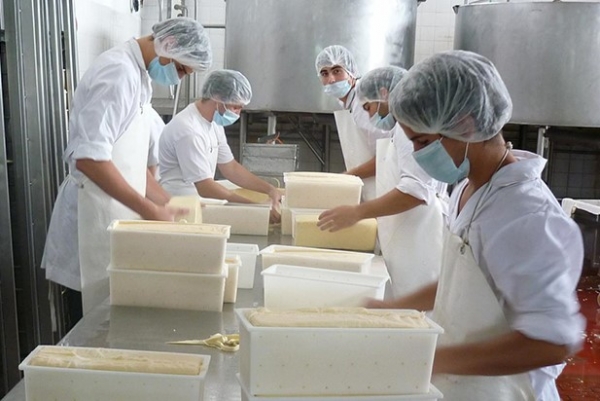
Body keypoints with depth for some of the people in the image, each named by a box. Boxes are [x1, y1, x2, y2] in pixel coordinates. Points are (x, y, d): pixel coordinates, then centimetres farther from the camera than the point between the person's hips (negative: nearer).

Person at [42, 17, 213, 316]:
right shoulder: (118, 72, -17)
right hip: (97, 213, -9)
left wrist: (165, 202, 14)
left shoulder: (137, 75, 14)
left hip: (116, 211, 9)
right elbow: (89, 157, -25)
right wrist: (148, 209, -22)